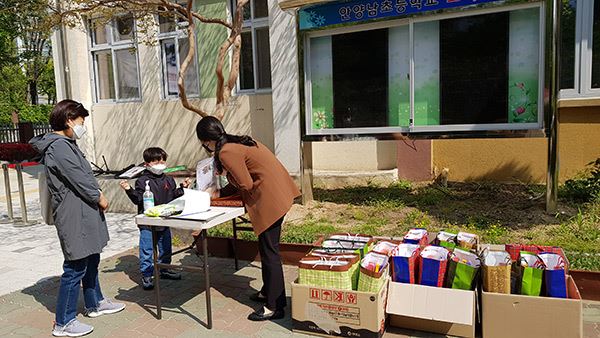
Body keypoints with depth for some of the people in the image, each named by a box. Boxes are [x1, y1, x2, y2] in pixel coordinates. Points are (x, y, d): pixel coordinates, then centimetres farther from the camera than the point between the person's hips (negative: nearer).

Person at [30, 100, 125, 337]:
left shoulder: (66, 144, 16)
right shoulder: (58, 146, -17)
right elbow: (78, 178, -19)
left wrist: (96, 196, 10)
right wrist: (99, 197, -7)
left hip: (83, 213, 11)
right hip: (74, 216, -11)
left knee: (90, 260, 21)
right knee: (75, 267, -3)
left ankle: (95, 303, 37)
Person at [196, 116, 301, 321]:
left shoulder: (226, 152, -15)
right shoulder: (236, 142, 14)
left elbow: (246, 185, -14)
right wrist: (221, 191, 13)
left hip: (270, 198, -10)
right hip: (277, 193, 10)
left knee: (269, 251, -2)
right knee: (267, 248, 20)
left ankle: (275, 307, 8)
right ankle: (268, 291, 35)